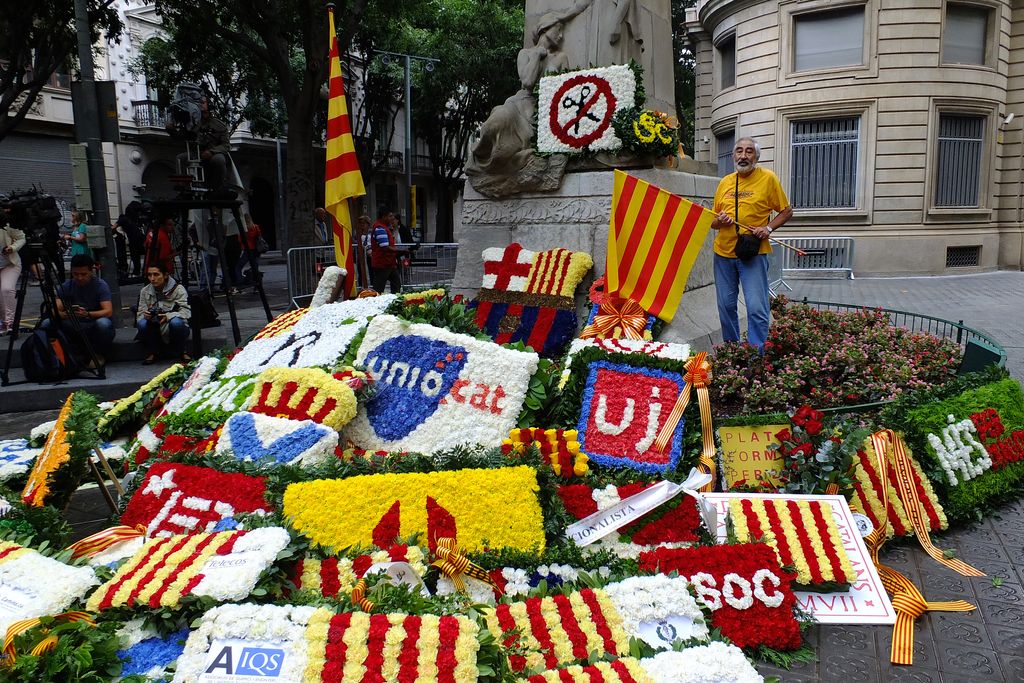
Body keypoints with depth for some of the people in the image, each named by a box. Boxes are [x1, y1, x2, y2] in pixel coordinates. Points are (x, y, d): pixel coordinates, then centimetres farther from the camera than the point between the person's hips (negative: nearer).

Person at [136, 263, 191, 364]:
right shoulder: (144, 291, 4)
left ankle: (182, 352, -9)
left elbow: (185, 311, -18)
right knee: (142, 324, -28)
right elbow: (140, 314, 0)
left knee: (176, 322, -36)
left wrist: (168, 316, -37)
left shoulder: (178, 289, -7)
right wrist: (145, 316, -26)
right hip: (156, 333, 3)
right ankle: (152, 353, -4)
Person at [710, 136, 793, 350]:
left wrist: (768, 228, -13)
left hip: (754, 253, -4)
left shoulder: (768, 178, -1)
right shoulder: (725, 182, 10)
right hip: (723, 252, 4)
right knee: (726, 306, 10)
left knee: (757, 308, -10)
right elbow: (713, 222, 16)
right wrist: (720, 221, -7)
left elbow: (787, 211, 3)